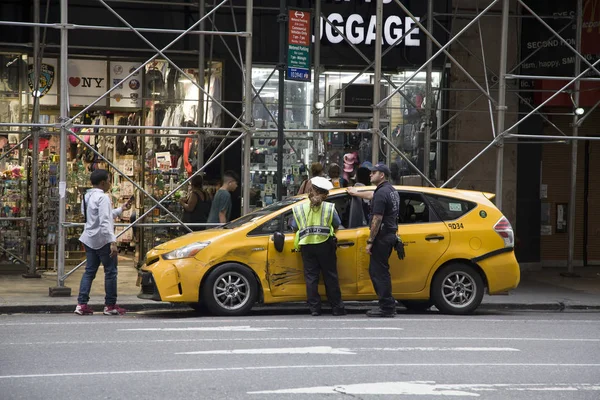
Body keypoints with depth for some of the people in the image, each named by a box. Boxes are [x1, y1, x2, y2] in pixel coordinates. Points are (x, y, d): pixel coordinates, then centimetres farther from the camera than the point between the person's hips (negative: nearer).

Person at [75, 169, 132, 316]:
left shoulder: (87, 197, 14)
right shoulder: (102, 197, -15)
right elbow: (105, 221, -23)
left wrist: (121, 209, 24)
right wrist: (113, 242, -26)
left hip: (89, 239, 9)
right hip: (103, 239, -9)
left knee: (89, 271, 10)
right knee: (110, 272, 1)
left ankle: (81, 304, 3)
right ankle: (110, 306, 4)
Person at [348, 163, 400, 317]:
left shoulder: (382, 193, -16)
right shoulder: (391, 190, 16)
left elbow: (377, 220, -20)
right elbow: (372, 195, 37)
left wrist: (370, 241, -17)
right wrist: (356, 193, 53)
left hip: (382, 237, -10)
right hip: (390, 234, 10)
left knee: (379, 272, -7)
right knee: (375, 270, 15)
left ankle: (387, 308, -7)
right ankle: (387, 305, 16)